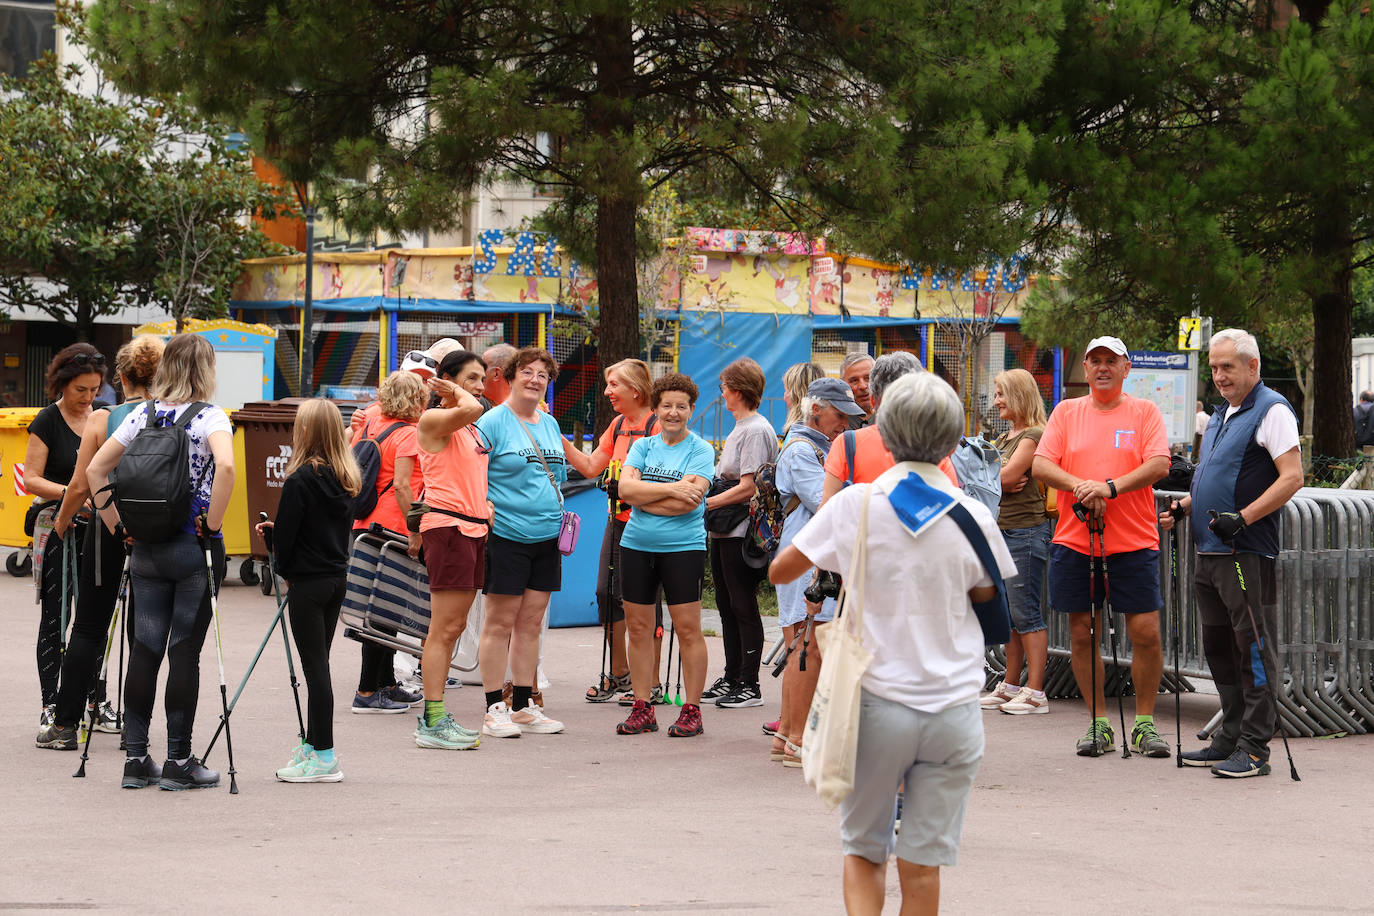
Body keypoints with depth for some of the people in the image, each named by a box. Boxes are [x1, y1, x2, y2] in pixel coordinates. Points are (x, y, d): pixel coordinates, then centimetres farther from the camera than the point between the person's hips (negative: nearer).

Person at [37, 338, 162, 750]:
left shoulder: (102, 420, -6)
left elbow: (80, 487, -4)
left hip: (109, 529, -1)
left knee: (88, 628, 6)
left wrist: (63, 522, 13)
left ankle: (65, 724, 7)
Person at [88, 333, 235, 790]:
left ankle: (136, 758, 9)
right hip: (194, 548, -4)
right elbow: (225, 466, -27)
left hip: (146, 548, 4)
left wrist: (118, 524, 10)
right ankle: (179, 761, 4)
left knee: (144, 649, 7)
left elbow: (94, 469, 5)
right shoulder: (209, 417, -8)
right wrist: (212, 523, -16)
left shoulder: (142, 414, 6)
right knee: (185, 652, 0)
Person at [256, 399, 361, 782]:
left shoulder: (300, 480, -16)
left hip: (308, 582, -7)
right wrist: (276, 529, 15)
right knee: (318, 665, 15)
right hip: (337, 578, 7)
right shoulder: (344, 480, 6)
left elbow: (285, 535, -14)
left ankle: (323, 756, -4)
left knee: (315, 666, -4)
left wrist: (285, 571, 5)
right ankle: (313, 744, 21)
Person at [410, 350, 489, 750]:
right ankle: (432, 723, -10)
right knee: (444, 628, -10)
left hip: (473, 529, 9)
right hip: (447, 526, -9)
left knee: (454, 627, 9)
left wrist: (487, 521, 15)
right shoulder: (434, 420, -8)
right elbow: (471, 409, -28)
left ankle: (436, 718, 13)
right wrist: (455, 393, -9)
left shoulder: (471, 429, 20)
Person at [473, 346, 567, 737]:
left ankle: (523, 707, 14)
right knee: (500, 622, -4)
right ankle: (494, 710, 1)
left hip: (546, 536, 7)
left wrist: (560, 514, 9)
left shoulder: (550, 425, 15)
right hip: (505, 534, -6)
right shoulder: (493, 422, -6)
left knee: (531, 623, 9)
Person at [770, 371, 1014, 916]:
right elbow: (988, 598, 10)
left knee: (862, 851, 13)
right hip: (954, 706, 1)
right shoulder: (972, 516, -2)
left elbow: (779, 571, 5)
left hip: (878, 702, -1)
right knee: (923, 864, 6)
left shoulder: (855, 506, -5)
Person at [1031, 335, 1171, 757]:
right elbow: (1040, 465, 2)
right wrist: (1079, 485, -17)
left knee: (1146, 631, -7)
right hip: (1074, 540, 2)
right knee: (1081, 632, 3)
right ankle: (1099, 724, 13)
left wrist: (1112, 487, -20)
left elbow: (1159, 465, -7)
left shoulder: (1144, 412, 5)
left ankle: (1145, 723, 6)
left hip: (1133, 542, -2)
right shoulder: (1066, 412, 11)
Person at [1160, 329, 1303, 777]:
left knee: (1253, 648, -7)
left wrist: (1243, 518, -24)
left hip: (1248, 553, -10)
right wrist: (1184, 506, 13)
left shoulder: (1272, 411, -9)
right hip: (1210, 551, 10)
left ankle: (1254, 749, -5)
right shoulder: (1222, 414, 20)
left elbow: (1292, 477, -17)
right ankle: (1230, 738, 21)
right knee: (1219, 648, 13)